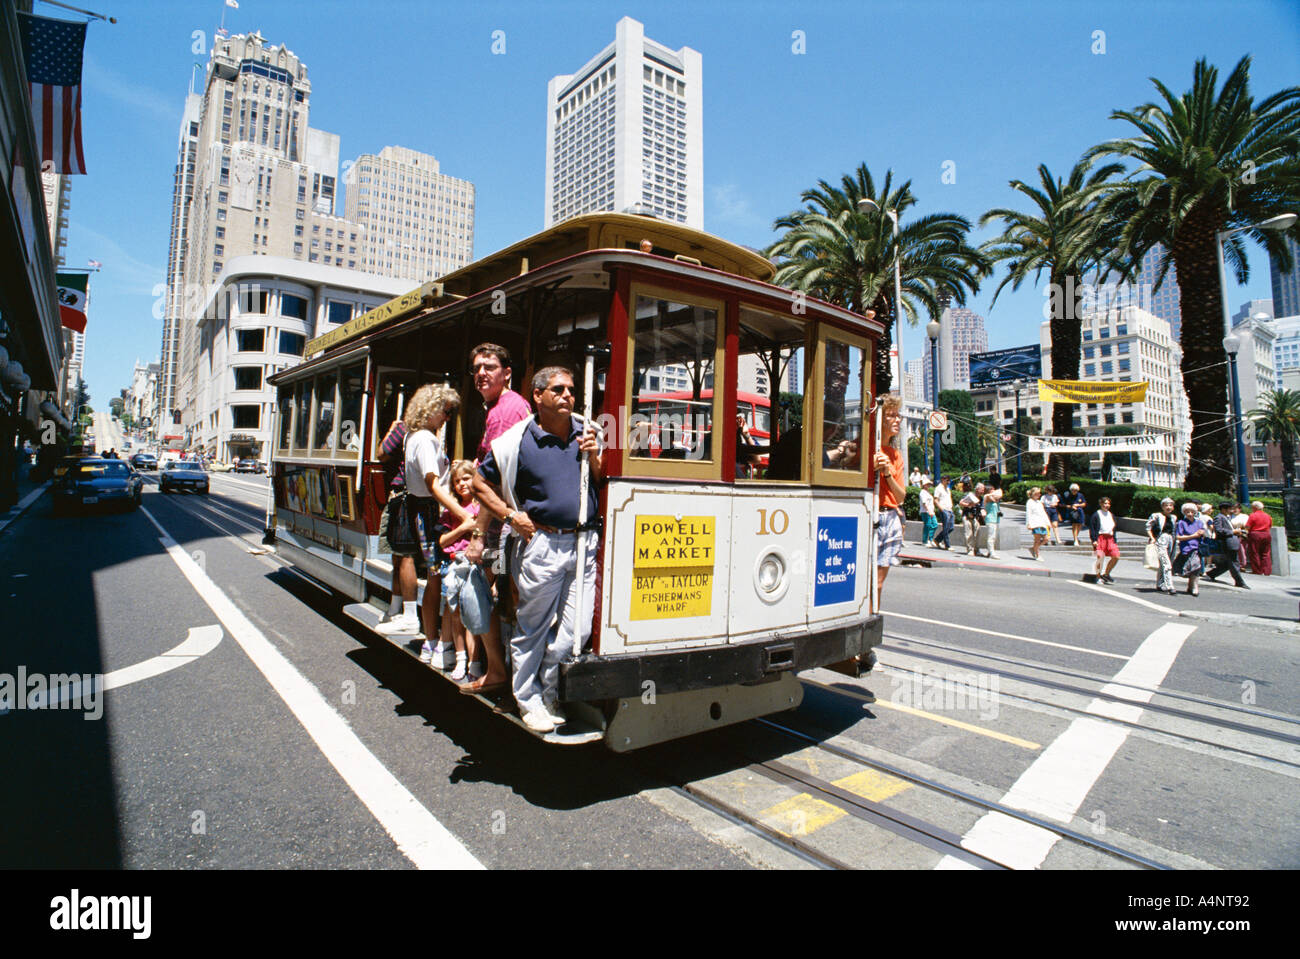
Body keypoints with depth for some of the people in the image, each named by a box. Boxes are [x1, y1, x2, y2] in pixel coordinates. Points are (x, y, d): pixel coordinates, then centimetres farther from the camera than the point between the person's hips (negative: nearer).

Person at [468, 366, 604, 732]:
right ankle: (529, 699, 27)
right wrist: (511, 515, -2)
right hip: (543, 543, -3)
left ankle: (550, 693, 27)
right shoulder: (518, 440, -1)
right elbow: (481, 483, 8)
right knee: (533, 627, 8)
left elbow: (604, 482, 15)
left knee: (576, 631, 4)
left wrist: (594, 457, -3)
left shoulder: (588, 434, 9)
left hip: (585, 544, 3)